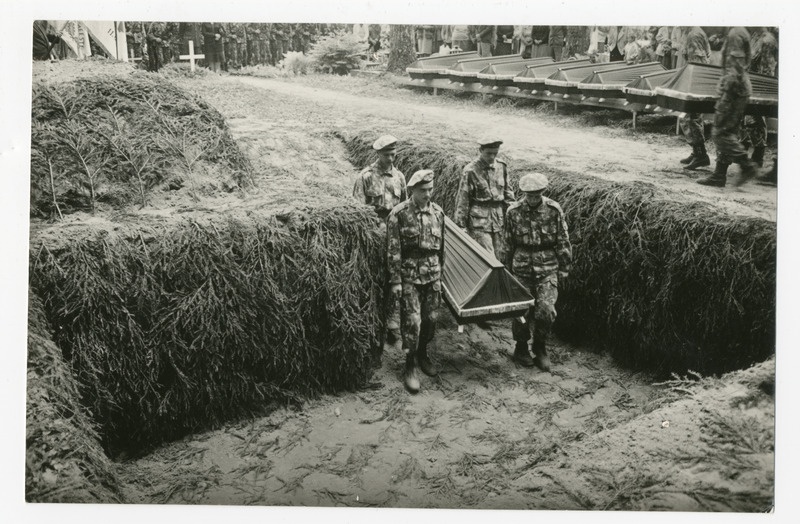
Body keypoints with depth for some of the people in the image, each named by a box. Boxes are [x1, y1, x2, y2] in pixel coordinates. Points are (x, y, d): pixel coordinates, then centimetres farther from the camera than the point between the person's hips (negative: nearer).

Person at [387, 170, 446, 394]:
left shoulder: (438, 212, 5)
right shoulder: (399, 214, -10)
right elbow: (393, 250, -9)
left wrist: (440, 272, 16)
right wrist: (395, 280, -11)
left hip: (433, 274, 5)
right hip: (409, 276, -4)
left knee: (431, 319, 11)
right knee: (412, 322, -4)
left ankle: (423, 354, 34)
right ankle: (410, 368, 8)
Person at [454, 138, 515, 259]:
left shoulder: (501, 167, 6)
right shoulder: (470, 171, -10)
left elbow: (508, 193, 17)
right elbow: (462, 200, -6)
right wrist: (460, 225, -6)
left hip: (498, 221, 6)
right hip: (479, 222, -5)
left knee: (498, 257, 9)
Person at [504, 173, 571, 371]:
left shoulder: (553, 210, -5)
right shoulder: (514, 212, -3)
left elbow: (563, 242, 3)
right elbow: (508, 244, 8)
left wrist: (564, 270, 4)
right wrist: (508, 270, 12)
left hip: (547, 268, -1)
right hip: (522, 269, 1)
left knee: (546, 310, -9)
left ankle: (540, 347, 14)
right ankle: (521, 347, 27)